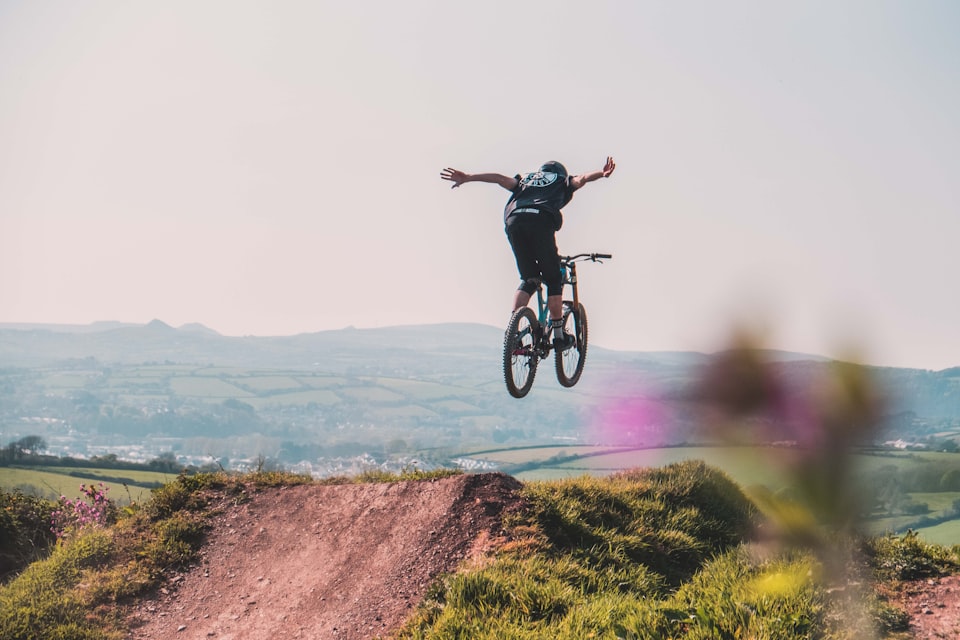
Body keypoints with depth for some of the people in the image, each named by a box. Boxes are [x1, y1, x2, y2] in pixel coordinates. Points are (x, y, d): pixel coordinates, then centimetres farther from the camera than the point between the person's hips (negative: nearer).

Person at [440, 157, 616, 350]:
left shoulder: (525, 179, 36)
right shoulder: (562, 181, 29)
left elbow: (500, 178, 22)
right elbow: (580, 179, 9)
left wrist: (467, 178, 16)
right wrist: (602, 174, -9)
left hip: (513, 220, 3)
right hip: (541, 220, -3)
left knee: (528, 280, 15)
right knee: (554, 280, 8)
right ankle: (558, 335, 6)